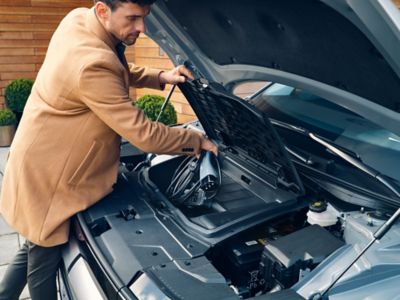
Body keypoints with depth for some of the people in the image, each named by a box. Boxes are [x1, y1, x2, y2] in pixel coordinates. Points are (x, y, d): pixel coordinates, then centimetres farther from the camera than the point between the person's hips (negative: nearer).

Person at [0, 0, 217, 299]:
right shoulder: (92, 64, -32)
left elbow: (119, 72, 14)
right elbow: (142, 134, -27)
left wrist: (160, 77, 0)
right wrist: (199, 141, -14)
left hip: (41, 161, 9)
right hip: (45, 176, -9)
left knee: (35, 248, 25)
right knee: (44, 257, 12)